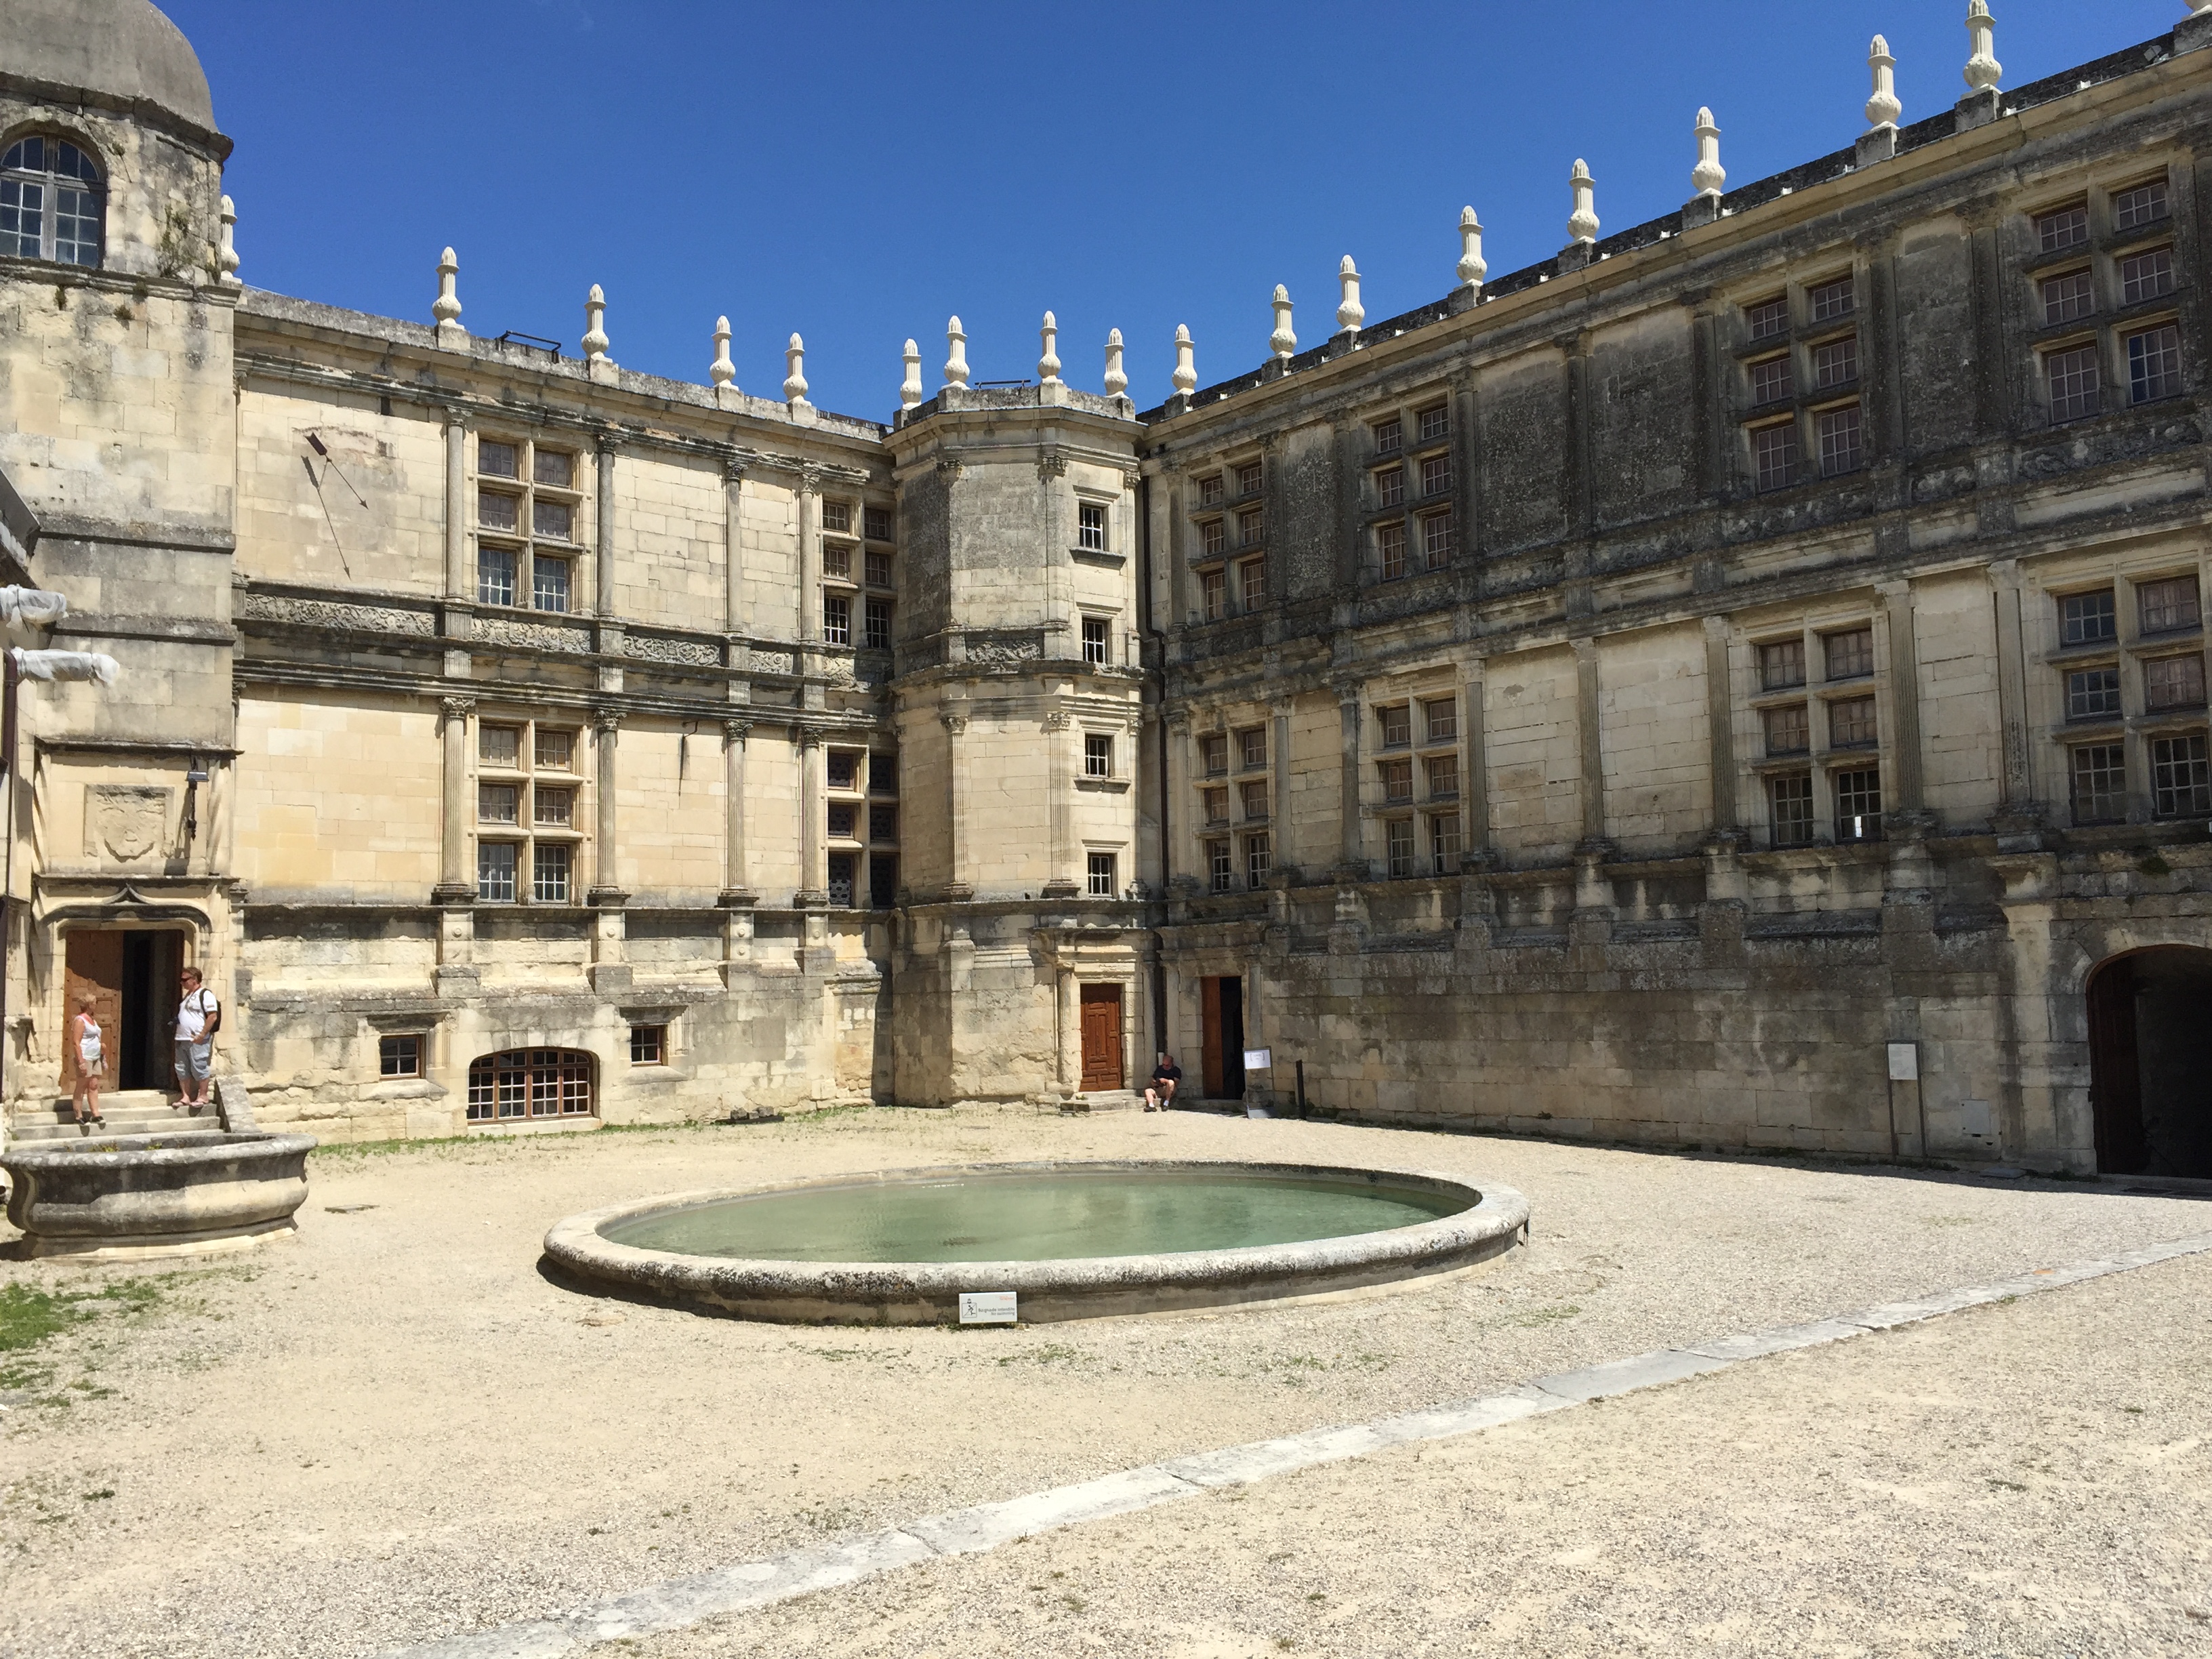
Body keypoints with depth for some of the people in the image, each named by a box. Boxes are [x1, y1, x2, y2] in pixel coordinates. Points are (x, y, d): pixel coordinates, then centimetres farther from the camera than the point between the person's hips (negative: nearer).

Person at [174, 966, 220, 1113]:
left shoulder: (205, 995, -9)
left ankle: (203, 1096, 1)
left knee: (199, 1068, -6)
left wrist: (202, 1035, -19)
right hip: (182, 1039, 9)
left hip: (197, 1040, -9)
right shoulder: (188, 995, 20)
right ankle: (186, 1097, 14)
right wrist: (176, 1021, 12)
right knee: (182, 1069, 8)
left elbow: (213, 1016, -17)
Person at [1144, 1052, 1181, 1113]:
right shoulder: (1159, 1069, 19)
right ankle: (1151, 1106, -42)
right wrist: (1156, 1083, -1)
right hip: (1158, 1090, 5)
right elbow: (1152, 1081, 22)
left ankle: (1166, 1103, -35)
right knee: (1148, 1090, -18)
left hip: (1169, 1090, -5)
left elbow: (1176, 1083, -8)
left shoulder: (1176, 1070, 5)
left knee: (1171, 1082, -34)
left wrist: (1165, 1081, -6)